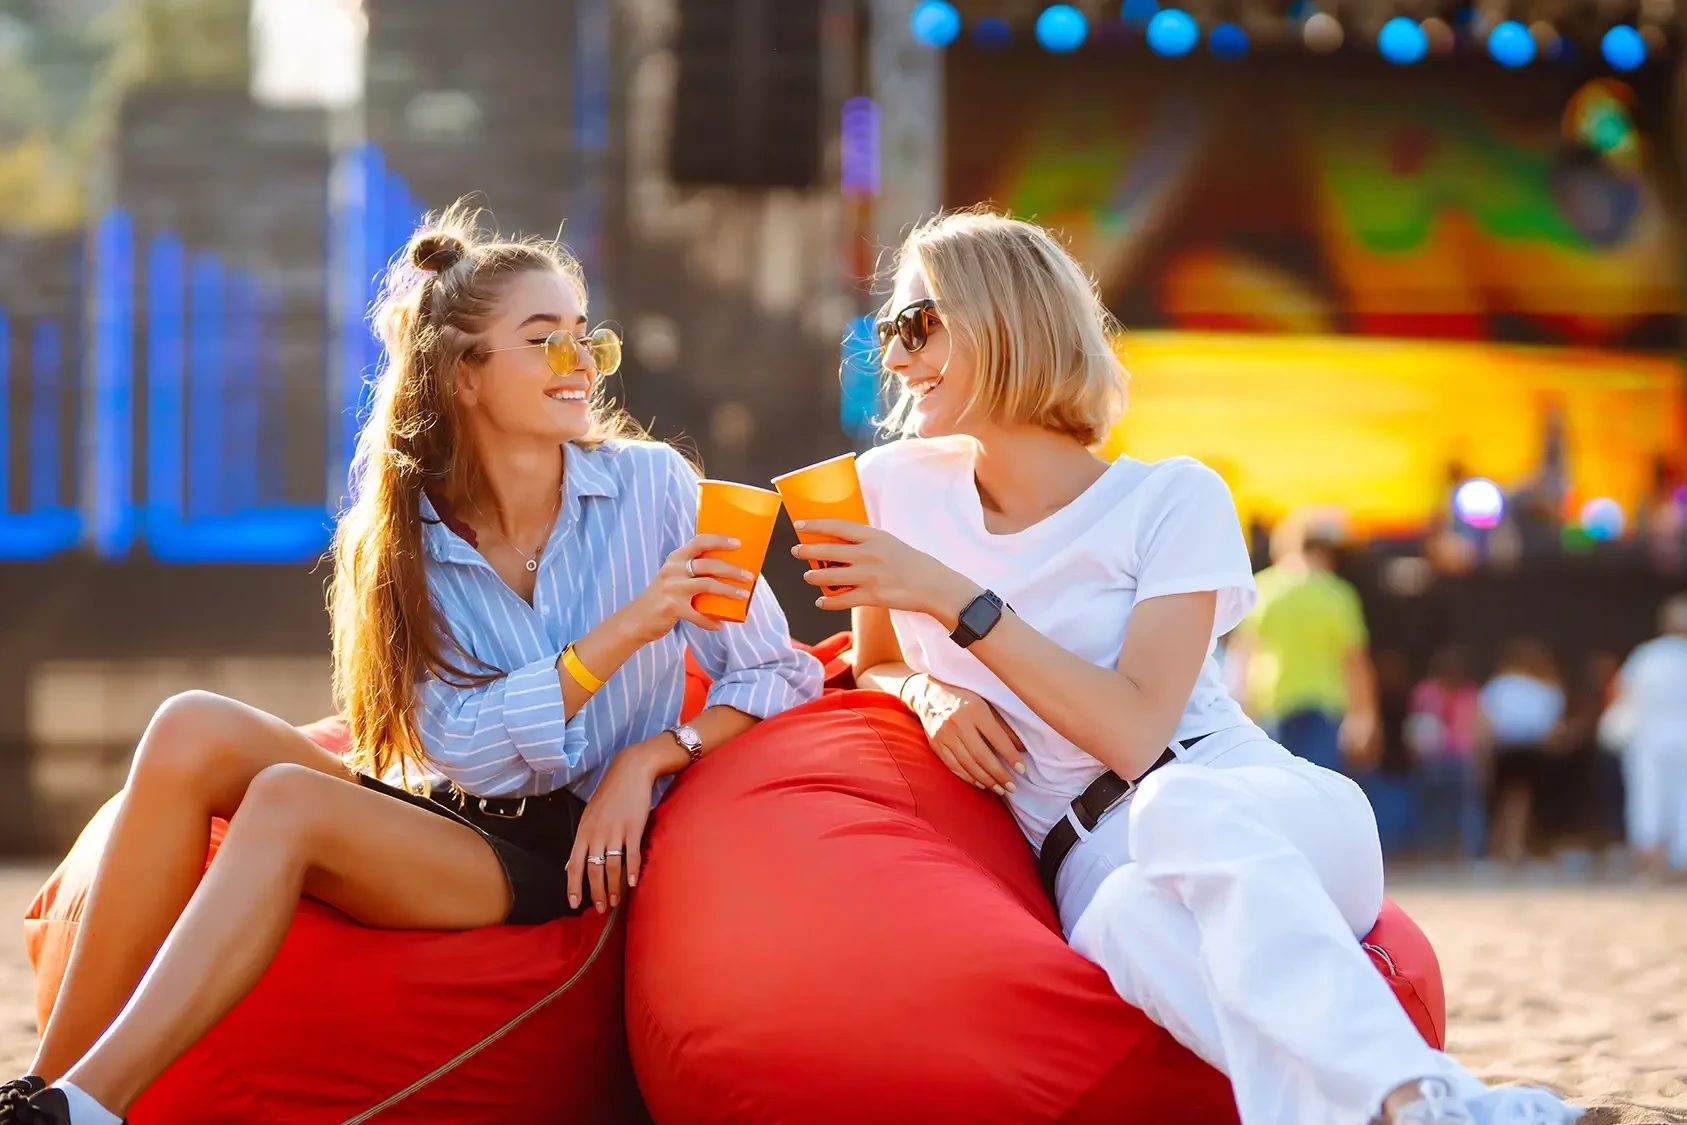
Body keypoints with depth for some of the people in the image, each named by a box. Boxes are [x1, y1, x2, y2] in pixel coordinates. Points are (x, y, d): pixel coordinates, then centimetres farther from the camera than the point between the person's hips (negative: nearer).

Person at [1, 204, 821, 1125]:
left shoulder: (650, 484, -4)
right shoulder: (406, 537, 1)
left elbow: (781, 676, 0)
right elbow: (464, 748, -10)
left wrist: (649, 758, -16)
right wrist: (623, 634, -21)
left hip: (572, 855, -3)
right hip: (445, 817, 3)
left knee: (287, 801, -29)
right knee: (192, 731, -21)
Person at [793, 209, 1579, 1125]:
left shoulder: (1173, 500, -1)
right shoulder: (899, 486, 11)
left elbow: (1136, 734, -12)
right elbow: (870, 667, 26)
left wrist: (956, 600, -14)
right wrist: (925, 690, 1)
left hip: (1272, 817, -1)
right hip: (1095, 861, 2)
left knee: (1176, 810, -42)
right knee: (1131, 916, -40)